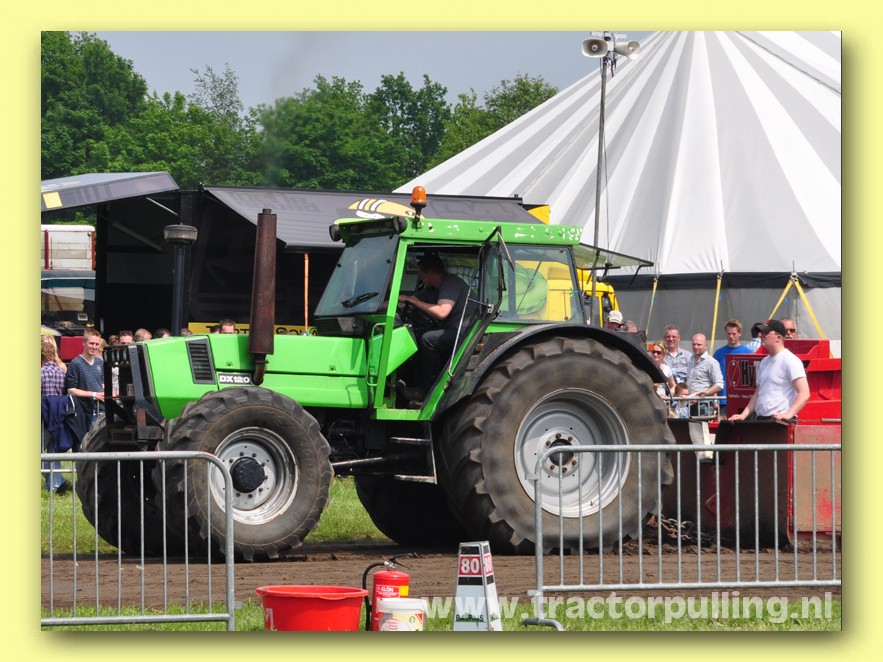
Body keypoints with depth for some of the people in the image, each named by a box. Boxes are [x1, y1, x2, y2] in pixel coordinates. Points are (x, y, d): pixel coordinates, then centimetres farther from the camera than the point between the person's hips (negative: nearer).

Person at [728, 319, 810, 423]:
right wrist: (743, 415, 12)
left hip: (780, 422, -8)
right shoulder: (764, 362, 20)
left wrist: (788, 414, -24)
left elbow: (804, 394, -14)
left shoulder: (790, 361, -7)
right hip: (760, 420, 8)